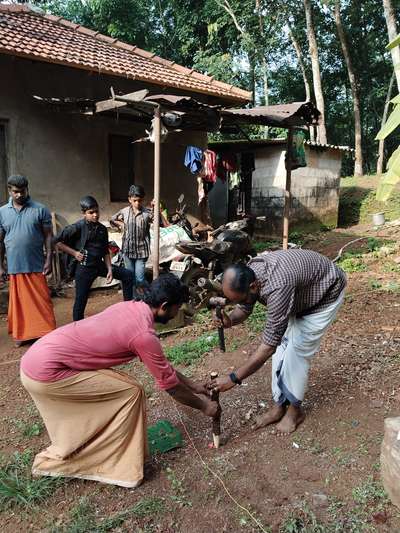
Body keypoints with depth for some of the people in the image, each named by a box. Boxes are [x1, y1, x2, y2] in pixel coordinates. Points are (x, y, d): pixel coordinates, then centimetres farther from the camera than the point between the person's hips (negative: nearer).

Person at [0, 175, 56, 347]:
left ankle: (48, 333, 11)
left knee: (42, 301, 1)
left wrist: (49, 260, -7)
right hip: (14, 266, 3)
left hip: (36, 266, -2)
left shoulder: (40, 210, -2)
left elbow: (48, 236, -1)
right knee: (18, 301, 11)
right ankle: (22, 333, 25)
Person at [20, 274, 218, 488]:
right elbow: (169, 384, -6)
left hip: (36, 357, 9)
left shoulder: (131, 308, 9)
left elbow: (162, 364, 20)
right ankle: (120, 467, 12)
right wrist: (203, 405, 10)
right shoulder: (143, 333, -18)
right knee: (130, 392, -4)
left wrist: (192, 385, 26)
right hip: (45, 372, -9)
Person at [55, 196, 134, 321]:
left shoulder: (102, 229, 6)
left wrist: (109, 269, 3)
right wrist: (74, 253, -13)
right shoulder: (78, 227, -12)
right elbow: (57, 241, -11)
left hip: (99, 265, 6)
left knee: (128, 275, 4)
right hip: (84, 268, -6)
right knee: (81, 301, 0)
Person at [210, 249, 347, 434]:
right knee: (282, 345, 4)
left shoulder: (277, 287, -44)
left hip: (326, 292, -7)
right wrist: (229, 320, -27)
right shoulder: (248, 275, -20)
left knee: (297, 350, -8)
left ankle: (295, 409, 12)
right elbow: (244, 309, -3)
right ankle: (279, 405, 17)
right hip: (300, 294, 7)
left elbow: (269, 346, -39)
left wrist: (234, 378, -34)